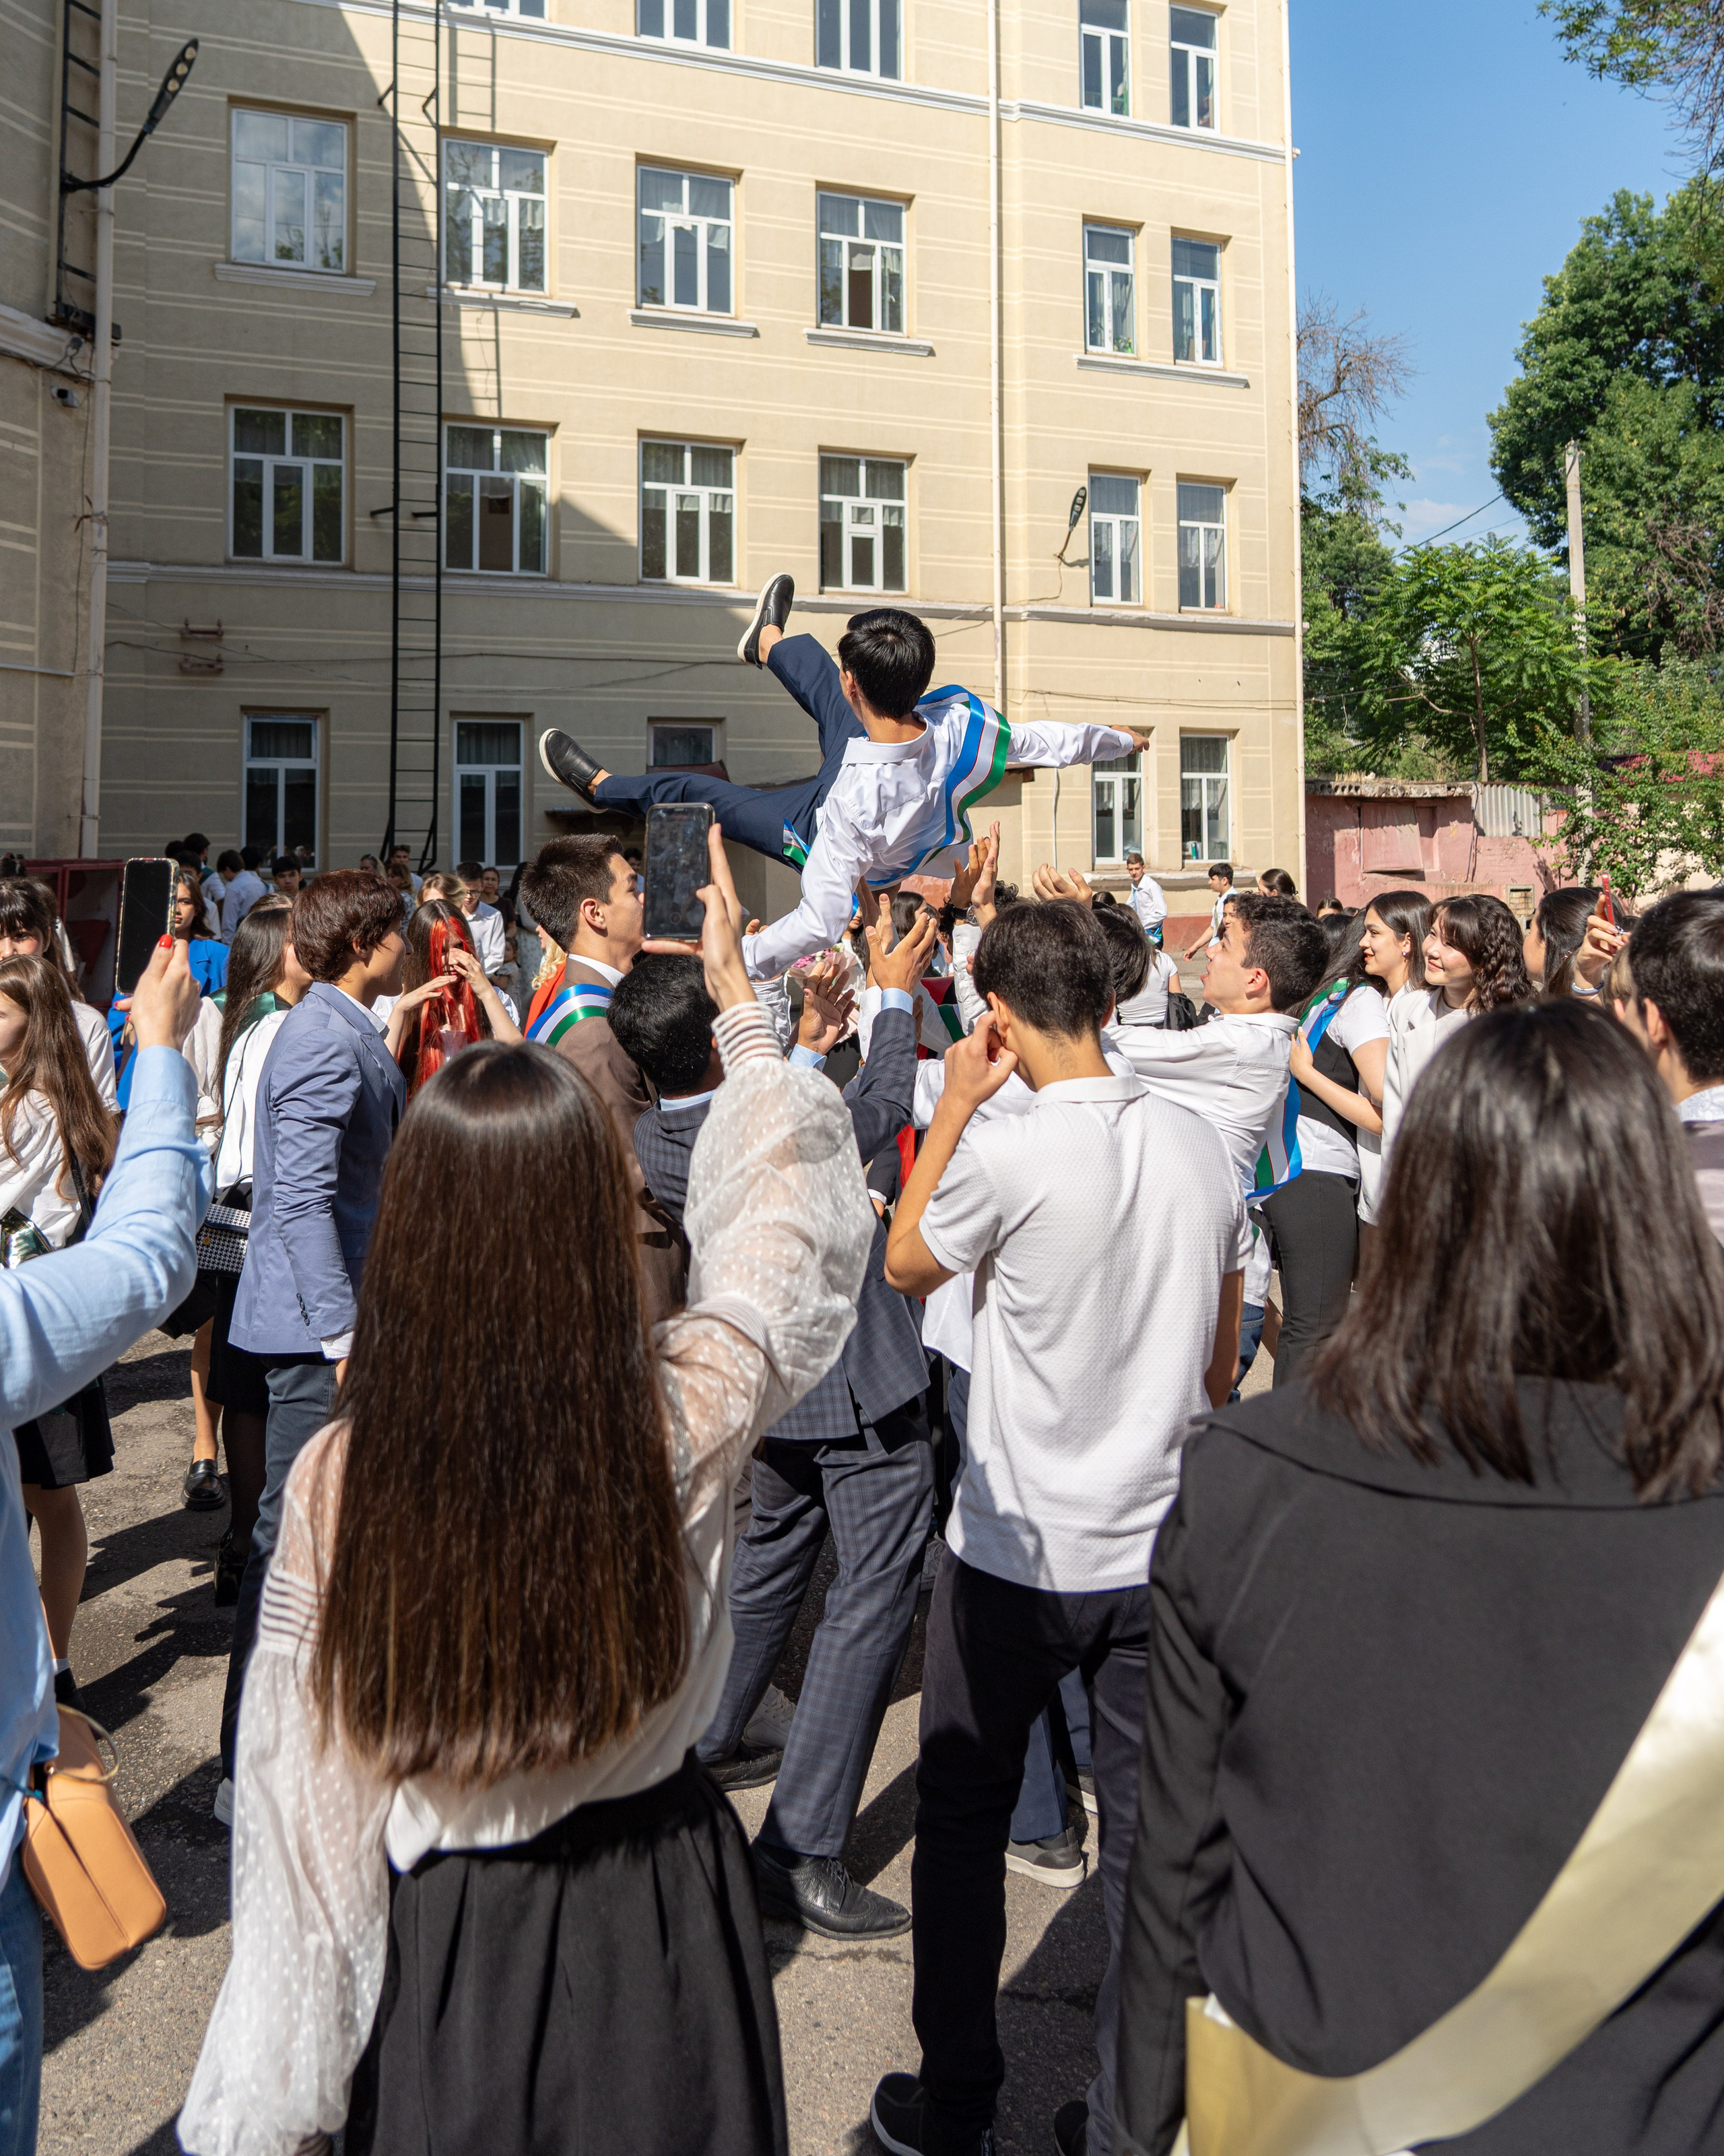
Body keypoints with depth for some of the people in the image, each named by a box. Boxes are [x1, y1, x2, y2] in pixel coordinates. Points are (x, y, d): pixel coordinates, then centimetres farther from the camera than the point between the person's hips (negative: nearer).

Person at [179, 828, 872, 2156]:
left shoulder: (341, 1482, -24)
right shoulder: (687, 1419, -25)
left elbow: (306, 1796, -12)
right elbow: (793, 1206, -5)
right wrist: (739, 999, 8)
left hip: (450, 1946, -1)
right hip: (662, 1906, 1)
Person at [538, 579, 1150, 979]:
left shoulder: (855, 800, -49)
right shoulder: (961, 719, -35)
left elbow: (820, 926, -45)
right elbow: (1047, 740, -14)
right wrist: (1118, 739, 5)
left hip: (818, 836, -5)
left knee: (690, 791, 11)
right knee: (813, 671, 23)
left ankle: (601, 785, 44)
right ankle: (768, 643, 59)